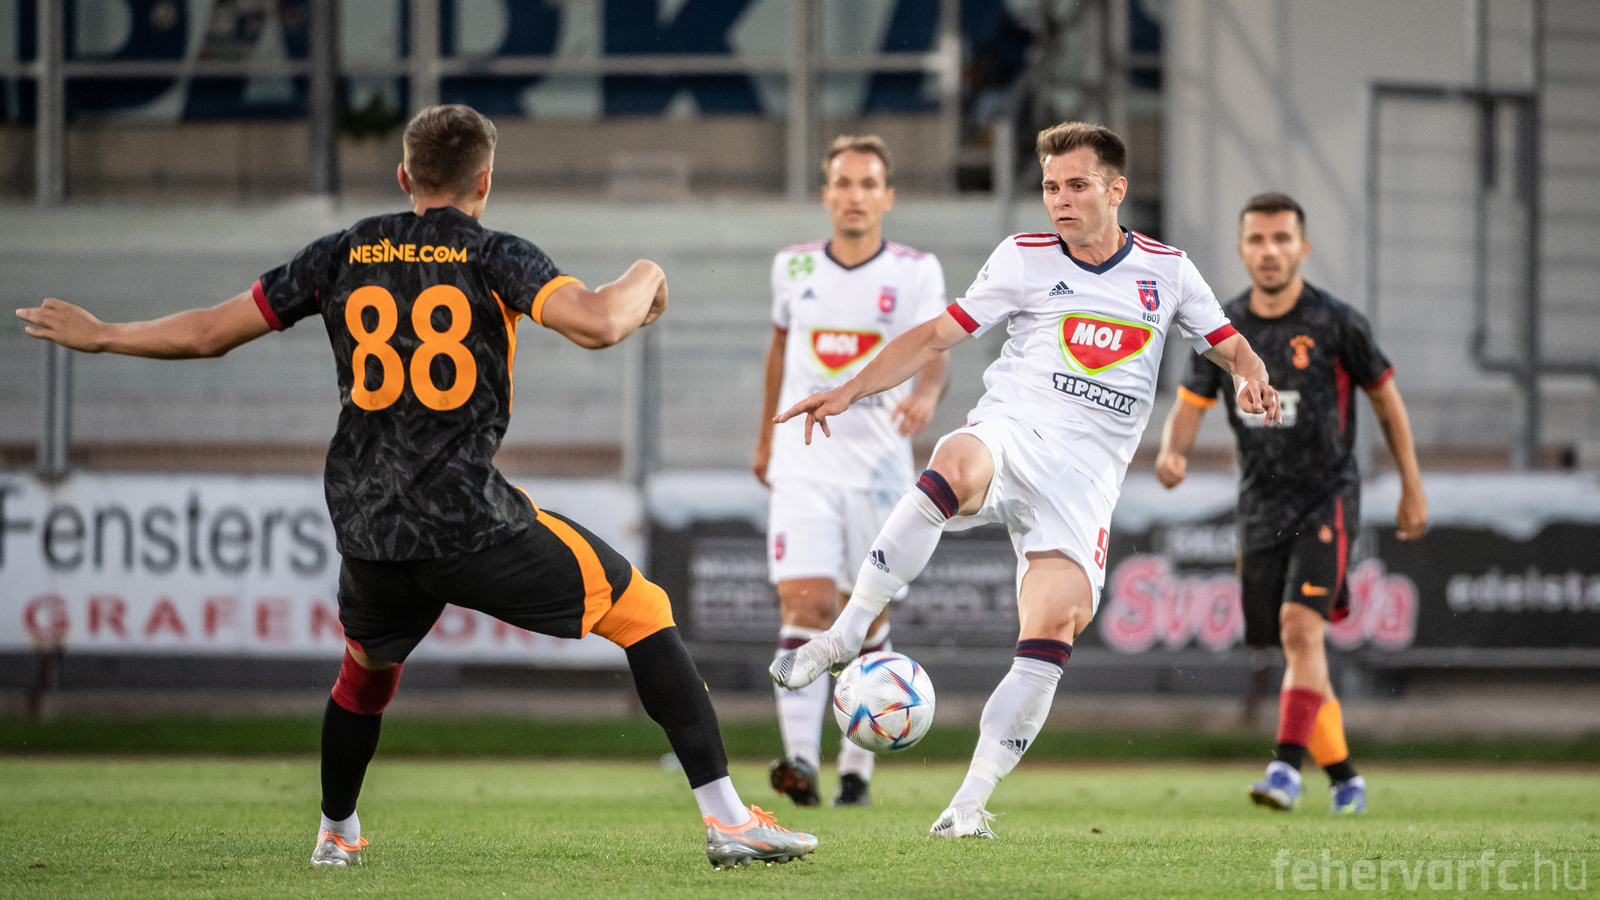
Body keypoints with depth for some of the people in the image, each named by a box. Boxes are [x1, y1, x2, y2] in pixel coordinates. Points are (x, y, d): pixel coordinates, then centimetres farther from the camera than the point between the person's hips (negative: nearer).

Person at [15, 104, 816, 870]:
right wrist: (644, 280, 5)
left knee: (368, 662, 34)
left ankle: (335, 831, 45)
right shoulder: (493, 257, -1)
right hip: (473, 519, -4)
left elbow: (209, 332, 14)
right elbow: (597, 323, -17)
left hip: (367, 528, 4)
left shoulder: (345, 254, 11)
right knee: (645, 613, 7)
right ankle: (726, 820, -2)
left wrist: (98, 335, 29)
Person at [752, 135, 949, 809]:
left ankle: (856, 767, 18)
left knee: (868, 618, 5)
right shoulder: (793, 267, 6)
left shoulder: (916, 271, -2)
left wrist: (926, 394, -38)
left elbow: (934, 352, -15)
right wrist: (765, 436, 27)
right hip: (803, 464, 1)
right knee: (805, 602, -16)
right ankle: (800, 758, -24)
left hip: (879, 468, 0)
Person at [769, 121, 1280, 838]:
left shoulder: (1167, 270, 14)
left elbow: (1229, 345, 23)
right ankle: (843, 638, -35)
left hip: (1085, 475, 1)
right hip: (1009, 430, -1)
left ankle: (969, 804, -13)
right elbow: (938, 335, 13)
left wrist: (1250, 378, -2)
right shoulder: (1024, 258, 11)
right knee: (956, 467, -40)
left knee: (1055, 627, -19)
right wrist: (849, 391, 3)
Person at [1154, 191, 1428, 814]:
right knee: (1293, 647, 8)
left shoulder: (1335, 323, -7)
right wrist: (1172, 453, -16)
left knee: (1300, 627, -23)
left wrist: (1412, 490, 8)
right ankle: (1343, 777, 21)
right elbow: (1190, 405, 8)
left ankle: (1287, 765, -29)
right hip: (1260, 507, 5)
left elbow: (1385, 397, 4)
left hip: (1326, 500, -5)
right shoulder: (1224, 329, 3)